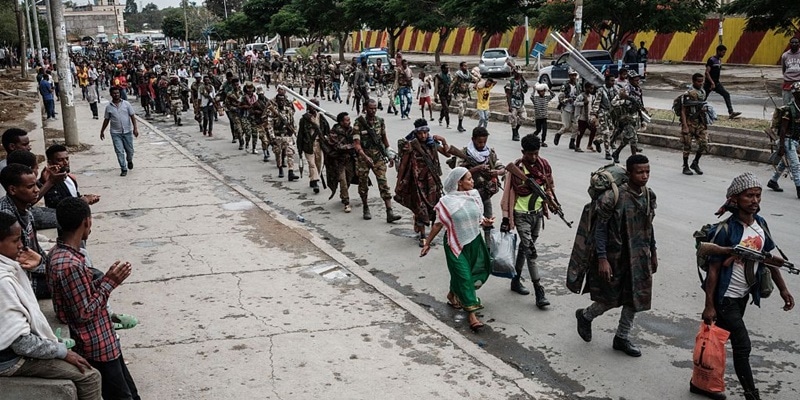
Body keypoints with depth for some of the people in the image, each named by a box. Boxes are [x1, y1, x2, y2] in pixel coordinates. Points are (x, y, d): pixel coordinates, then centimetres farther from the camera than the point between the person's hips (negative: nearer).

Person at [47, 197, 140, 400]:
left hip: (103, 340, 10)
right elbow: (85, 313, -23)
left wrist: (106, 278, 2)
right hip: (98, 346, -10)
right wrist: (109, 283, -17)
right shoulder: (70, 264, -28)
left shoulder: (59, 253, 3)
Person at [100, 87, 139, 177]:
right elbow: (106, 120, 12)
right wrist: (102, 131, 15)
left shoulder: (126, 104, 0)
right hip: (115, 133, 0)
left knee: (129, 150, 9)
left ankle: (129, 161, 40)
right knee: (119, 151, -5)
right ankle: (124, 169, 1)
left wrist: (135, 128, -9)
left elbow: (132, 116, 0)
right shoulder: (109, 107, 2)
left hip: (127, 131, 0)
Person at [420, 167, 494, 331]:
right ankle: (472, 315, -2)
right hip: (456, 244, -5)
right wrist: (427, 243, -1)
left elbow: (479, 218, 11)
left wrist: (486, 222, -12)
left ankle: (452, 295, 44)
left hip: (474, 242, 5)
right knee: (464, 276, -7)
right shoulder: (447, 201, -13)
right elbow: (438, 224, -5)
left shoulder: (475, 196, -1)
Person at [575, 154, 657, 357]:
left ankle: (622, 338, 29)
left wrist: (653, 253, 17)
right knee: (610, 300, 5)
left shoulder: (649, 196, 2)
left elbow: (649, 226, 14)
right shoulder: (614, 197, -20)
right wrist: (602, 259, -21)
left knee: (636, 298, 11)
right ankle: (585, 316, 36)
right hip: (616, 257, -6)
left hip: (640, 257, 6)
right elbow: (600, 228, -17)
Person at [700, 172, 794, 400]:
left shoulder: (761, 224, -1)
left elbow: (769, 258, 12)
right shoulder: (726, 230, -21)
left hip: (744, 295, 7)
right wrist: (709, 306, -17)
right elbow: (713, 269, -18)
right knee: (742, 346, -3)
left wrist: (783, 289, 10)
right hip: (725, 298, -7)